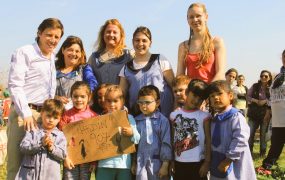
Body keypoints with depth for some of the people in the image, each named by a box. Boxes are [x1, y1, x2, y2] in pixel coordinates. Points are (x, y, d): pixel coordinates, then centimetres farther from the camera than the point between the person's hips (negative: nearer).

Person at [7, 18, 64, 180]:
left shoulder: (53, 57, 18)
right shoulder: (24, 53, -3)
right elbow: (15, 86, -11)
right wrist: (26, 113, -19)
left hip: (45, 114, 6)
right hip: (24, 113, -6)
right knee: (17, 162, -4)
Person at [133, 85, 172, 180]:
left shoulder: (162, 120, -7)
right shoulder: (136, 120, 5)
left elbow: (166, 144, -7)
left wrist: (165, 165, -9)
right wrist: (133, 163, 12)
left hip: (157, 162, -3)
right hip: (140, 163, 3)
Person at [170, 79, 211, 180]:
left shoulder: (204, 116, -4)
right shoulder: (174, 115, 4)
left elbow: (208, 140, -4)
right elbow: (172, 140, 6)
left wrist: (207, 162, -8)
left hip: (198, 162, -3)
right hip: (179, 163, 3)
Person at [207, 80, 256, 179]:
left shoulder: (236, 117, -15)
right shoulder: (214, 120, 9)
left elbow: (241, 140, -23)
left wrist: (228, 160, -20)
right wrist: (211, 162, 12)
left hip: (234, 168, -7)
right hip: (217, 167, 8)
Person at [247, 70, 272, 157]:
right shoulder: (255, 86, 3)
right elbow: (248, 96, 2)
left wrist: (265, 101, -19)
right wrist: (256, 101, -14)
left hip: (265, 114, -1)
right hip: (253, 113, 1)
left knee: (263, 133, 7)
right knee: (250, 133, 1)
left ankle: (263, 151, 19)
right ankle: (248, 150, 12)